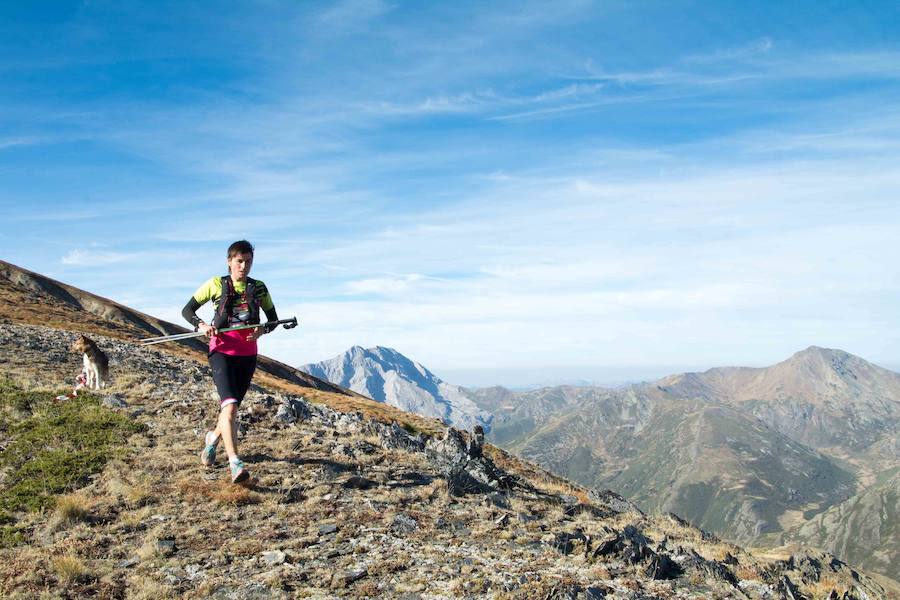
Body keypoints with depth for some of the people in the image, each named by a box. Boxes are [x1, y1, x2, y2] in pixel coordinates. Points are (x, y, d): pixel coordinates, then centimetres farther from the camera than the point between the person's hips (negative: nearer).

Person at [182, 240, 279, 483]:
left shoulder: (259, 288, 8)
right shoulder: (216, 284, 1)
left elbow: (273, 319, 15)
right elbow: (187, 310, 4)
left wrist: (262, 330, -8)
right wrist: (201, 325, -16)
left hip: (247, 355, 4)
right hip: (222, 352, -4)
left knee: (232, 406, 14)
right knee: (230, 405, -21)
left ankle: (213, 438, 45)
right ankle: (235, 463, -27)